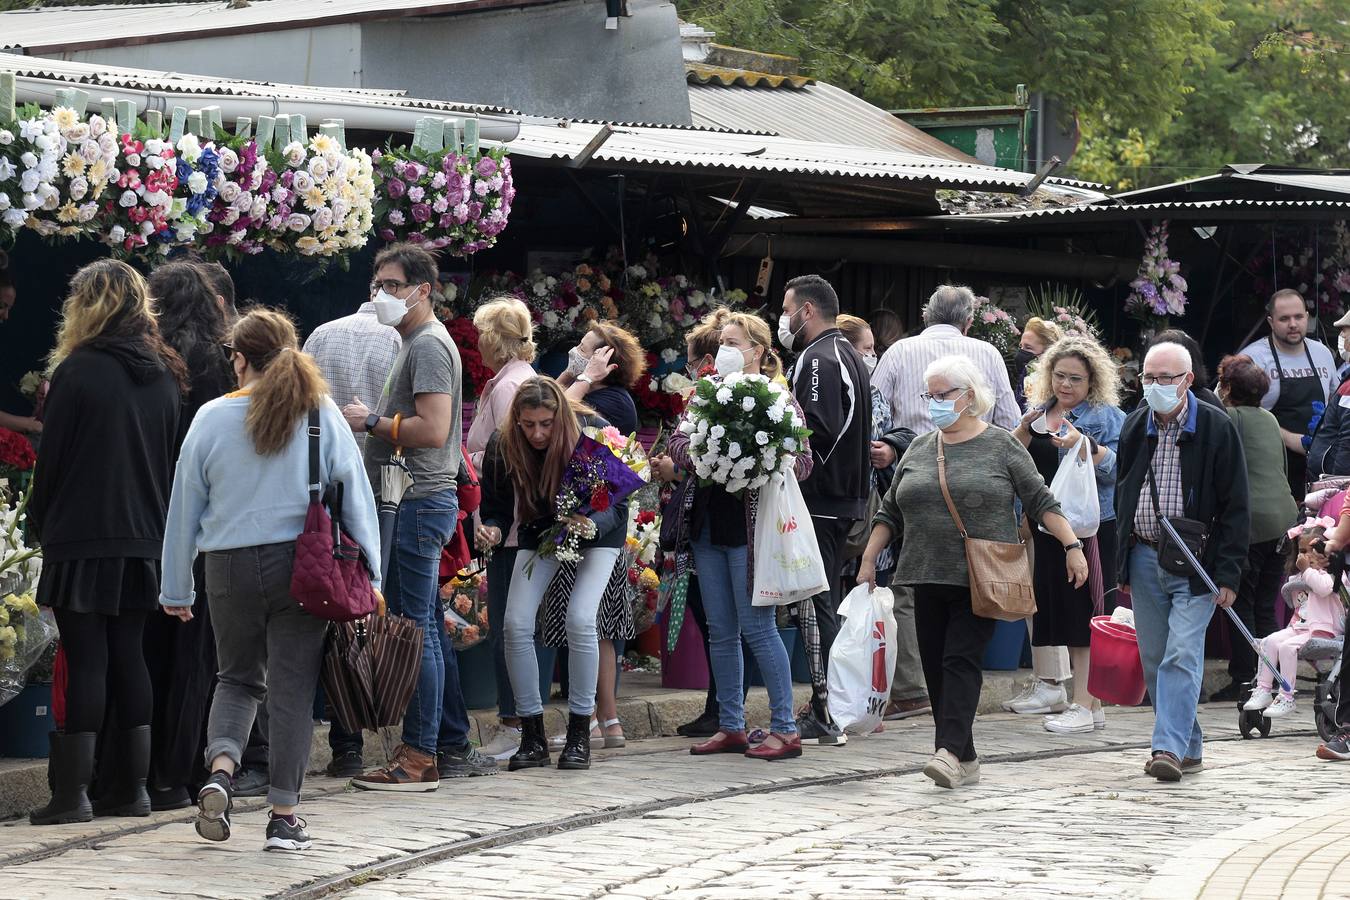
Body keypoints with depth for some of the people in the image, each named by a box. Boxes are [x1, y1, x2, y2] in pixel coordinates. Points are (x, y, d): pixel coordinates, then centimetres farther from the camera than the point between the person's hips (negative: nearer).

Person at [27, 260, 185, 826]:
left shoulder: (78, 371, -10)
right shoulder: (164, 375, 9)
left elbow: (52, 460, -8)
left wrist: (40, 523, 5)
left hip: (83, 539, -6)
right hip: (144, 539, 6)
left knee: (86, 659, -4)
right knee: (129, 657, 10)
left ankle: (72, 793, -5)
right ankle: (133, 787, 11)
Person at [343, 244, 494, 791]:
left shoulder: (429, 345, -11)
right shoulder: (414, 342, 21)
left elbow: (433, 430, -22)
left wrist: (370, 422, -12)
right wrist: (372, 421, 12)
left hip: (419, 502, -11)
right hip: (417, 503, 11)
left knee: (415, 627, -9)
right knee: (428, 627, 13)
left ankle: (419, 756, -8)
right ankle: (452, 746, 18)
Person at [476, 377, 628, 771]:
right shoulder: (502, 447, -22)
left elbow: (616, 505, -27)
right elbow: (497, 506, -15)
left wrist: (593, 526, -48)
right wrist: (491, 530, -38)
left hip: (597, 531, -3)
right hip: (540, 529, 3)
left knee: (580, 620, -21)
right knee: (516, 624, -12)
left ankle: (579, 735, -8)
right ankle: (533, 737, -1)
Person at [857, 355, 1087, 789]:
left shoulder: (1001, 446, 0)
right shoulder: (919, 448, 13)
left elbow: (1041, 501, 0)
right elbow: (890, 511, 18)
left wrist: (1072, 546, -8)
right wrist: (868, 562, 14)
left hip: (980, 580, -5)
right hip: (929, 577, 5)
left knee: (961, 660, -14)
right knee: (936, 667, 3)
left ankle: (950, 751, -22)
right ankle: (966, 762, 9)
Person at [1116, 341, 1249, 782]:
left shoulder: (1216, 428, -6)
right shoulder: (1134, 428, 10)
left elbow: (1235, 507, -5)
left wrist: (1228, 575, -11)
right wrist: (1122, 567, 14)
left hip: (1195, 562, -5)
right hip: (1144, 558, 5)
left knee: (1182, 656, -14)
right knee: (1154, 660, 6)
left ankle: (1171, 747, -17)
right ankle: (1188, 747, 16)